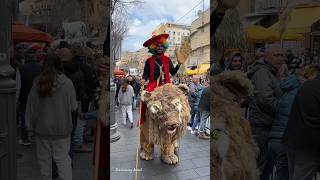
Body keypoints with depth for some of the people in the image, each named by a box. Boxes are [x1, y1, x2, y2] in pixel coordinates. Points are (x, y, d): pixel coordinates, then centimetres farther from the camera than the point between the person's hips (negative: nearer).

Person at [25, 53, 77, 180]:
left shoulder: (38, 83, -6)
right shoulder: (67, 83, -13)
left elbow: (31, 106, 0)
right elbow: (74, 107, -10)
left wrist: (30, 124, 10)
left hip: (42, 128, 2)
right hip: (61, 128, -2)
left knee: (44, 159, 18)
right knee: (63, 158, 7)